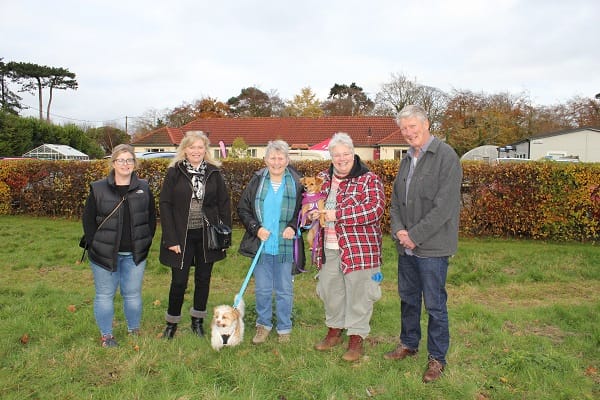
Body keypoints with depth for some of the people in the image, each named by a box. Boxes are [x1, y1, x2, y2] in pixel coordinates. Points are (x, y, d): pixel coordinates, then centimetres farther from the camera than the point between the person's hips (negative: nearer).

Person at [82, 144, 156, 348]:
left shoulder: (144, 189, 3)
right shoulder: (98, 189, -4)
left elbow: (152, 218, 8)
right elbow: (88, 220, 0)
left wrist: (146, 243, 3)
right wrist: (95, 245, -5)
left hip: (135, 254, 2)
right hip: (104, 254, -1)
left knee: (133, 293, 11)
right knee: (105, 295, 9)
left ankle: (134, 330, 30)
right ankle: (106, 335, 25)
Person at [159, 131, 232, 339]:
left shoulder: (213, 172, 3)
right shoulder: (174, 172, -3)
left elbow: (224, 203, 5)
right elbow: (165, 204, -6)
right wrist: (171, 239, -12)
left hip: (206, 236, 2)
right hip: (182, 236, -2)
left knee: (203, 279, 11)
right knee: (179, 281, 3)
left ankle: (197, 321, 28)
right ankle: (171, 323, 23)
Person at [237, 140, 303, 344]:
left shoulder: (296, 182, -3)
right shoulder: (257, 181, 0)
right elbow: (242, 208, 5)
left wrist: (293, 226, -11)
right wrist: (256, 228, -9)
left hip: (285, 246, -1)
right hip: (261, 244, 1)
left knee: (284, 290, 11)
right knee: (262, 289, 12)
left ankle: (284, 328, 29)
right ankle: (263, 324, 32)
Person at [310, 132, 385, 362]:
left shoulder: (369, 180, -9)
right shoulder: (323, 178, 10)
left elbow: (375, 209, -23)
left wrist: (337, 214, -25)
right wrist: (313, 212, 0)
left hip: (359, 248, -6)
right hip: (328, 248, 6)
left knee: (357, 293, 4)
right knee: (330, 290, 17)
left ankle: (356, 339, 21)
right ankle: (334, 332, 37)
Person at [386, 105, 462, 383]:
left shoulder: (446, 157, -12)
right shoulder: (407, 160, 12)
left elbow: (445, 206, -19)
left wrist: (415, 235, -17)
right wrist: (399, 229, -4)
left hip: (432, 247, -7)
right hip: (405, 245, 7)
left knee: (434, 305, 4)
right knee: (408, 298, 20)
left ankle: (437, 358, 22)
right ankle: (409, 344, 39)